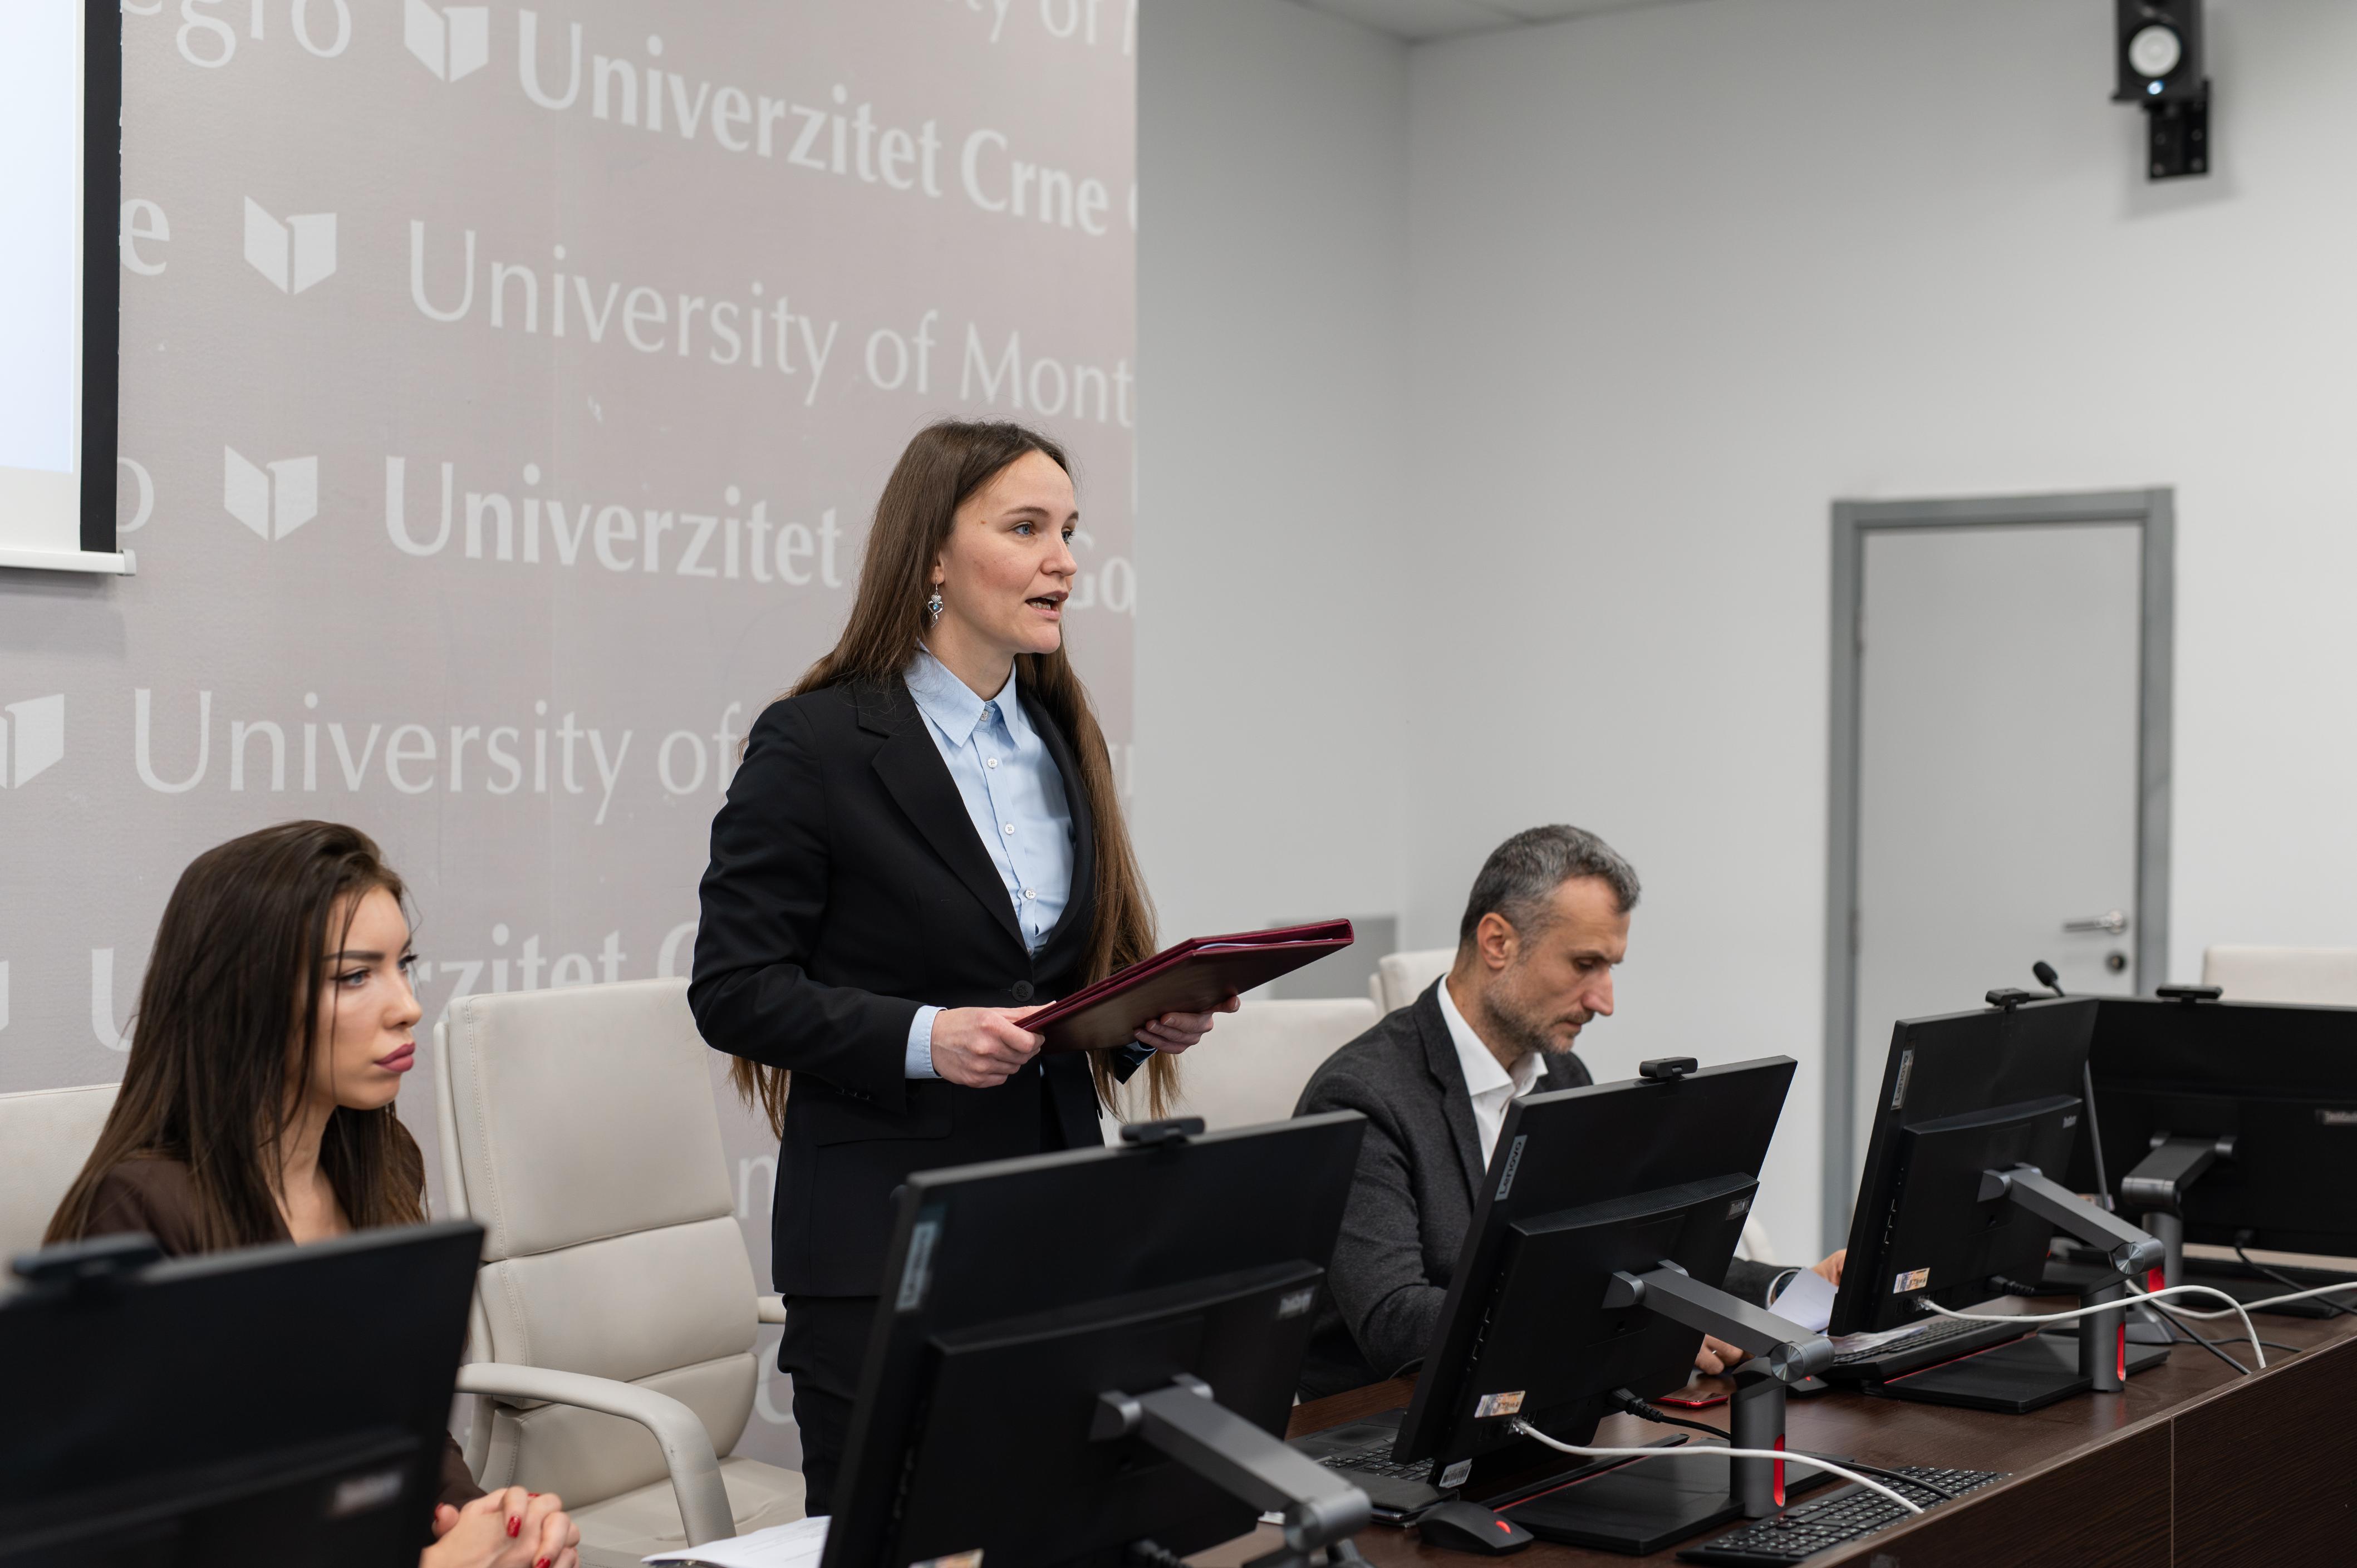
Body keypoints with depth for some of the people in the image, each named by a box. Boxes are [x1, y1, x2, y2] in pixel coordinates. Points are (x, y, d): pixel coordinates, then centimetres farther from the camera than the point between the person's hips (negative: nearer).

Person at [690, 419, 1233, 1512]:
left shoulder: (1065, 739, 12)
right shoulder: (814, 745, -8)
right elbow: (733, 991, -10)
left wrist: (1159, 1011, 0)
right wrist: (922, 1040, -22)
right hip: (885, 1236, -6)